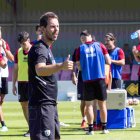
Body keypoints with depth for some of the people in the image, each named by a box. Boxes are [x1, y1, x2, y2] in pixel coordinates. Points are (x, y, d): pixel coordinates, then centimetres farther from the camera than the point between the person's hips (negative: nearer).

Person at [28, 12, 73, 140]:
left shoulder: (47, 48, 15)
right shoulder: (39, 48, -16)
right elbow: (39, 70, -37)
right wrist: (61, 66, -51)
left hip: (50, 104, 10)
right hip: (41, 106, -10)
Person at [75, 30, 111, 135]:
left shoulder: (80, 48, 1)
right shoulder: (100, 45, 3)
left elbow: (78, 65, 1)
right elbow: (108, 61, 1)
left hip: (87, 79, -1)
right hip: (100, 78, 1)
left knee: (89, 104, 5)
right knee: (102, 104, 10)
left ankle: (91, 128, 3)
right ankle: (104, 127, 13)